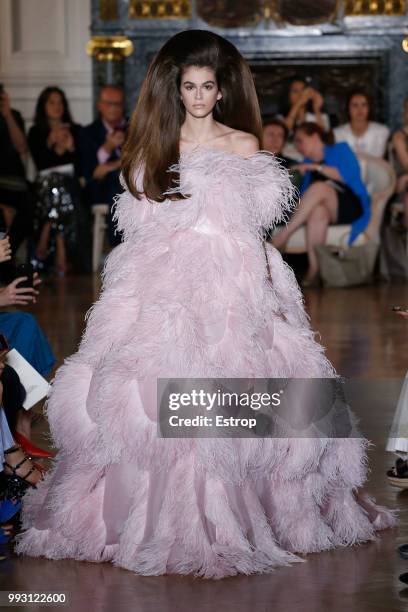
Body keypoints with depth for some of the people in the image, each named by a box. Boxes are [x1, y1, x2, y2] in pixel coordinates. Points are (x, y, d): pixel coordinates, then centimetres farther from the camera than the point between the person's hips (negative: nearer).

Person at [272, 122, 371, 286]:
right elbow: (304, 195, 14)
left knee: (320, 187, -33)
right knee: (317, 211, -37)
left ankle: (283, 234, -36)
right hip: (328, 212, 3)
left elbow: (348, 174, -7)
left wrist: (316, 167, -9)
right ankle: (314, 267, -46)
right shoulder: (307, 163, 24)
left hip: (352, 206, -3)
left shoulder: (340, 149, 12)